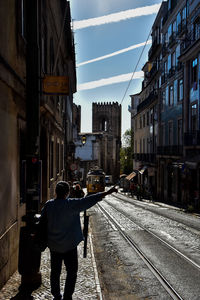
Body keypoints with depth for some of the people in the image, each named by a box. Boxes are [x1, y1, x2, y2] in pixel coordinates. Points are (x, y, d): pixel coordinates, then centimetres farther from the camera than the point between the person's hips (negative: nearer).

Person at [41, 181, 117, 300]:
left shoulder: (48, 205, -2)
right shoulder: (71, 204, -17)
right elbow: (89, 200, -19)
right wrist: (107, 192, -17)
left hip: (53, 245, 5)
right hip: (69, 245, -5)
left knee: (55, 271, 17)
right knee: (72, 272, 9)